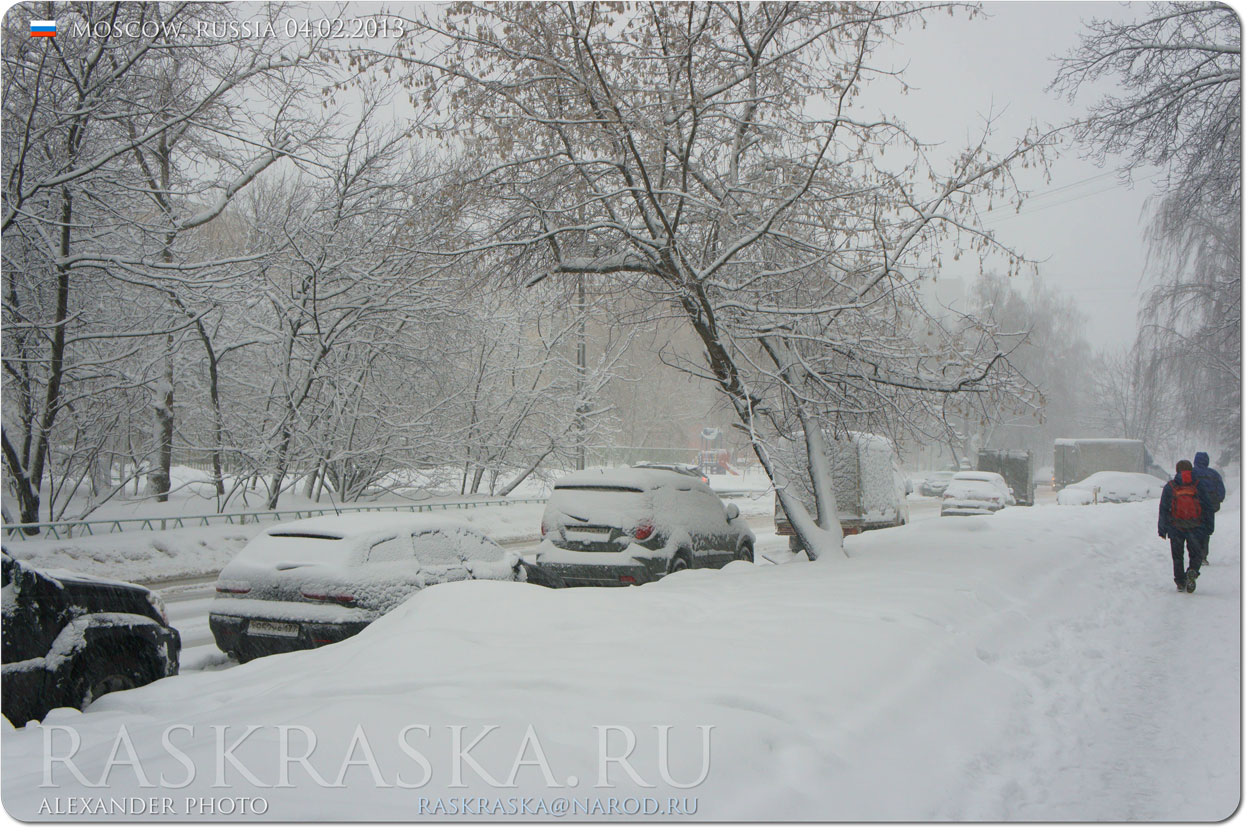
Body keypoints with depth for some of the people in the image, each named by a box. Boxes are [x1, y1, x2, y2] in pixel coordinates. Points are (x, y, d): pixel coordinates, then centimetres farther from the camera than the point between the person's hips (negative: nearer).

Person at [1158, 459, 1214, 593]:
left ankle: (1180, 583, 7)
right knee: (1196, 554, 10)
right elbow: (1208, 508, 4)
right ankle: (1192, 573, -19)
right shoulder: (1199, 486, 2)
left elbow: (1163, 509, 1)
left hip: (1175, 528, 0)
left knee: (1177, 556, 13)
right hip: (1195, 527, 0)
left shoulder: (1169, 487, 1)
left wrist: (1162, 529, 6)